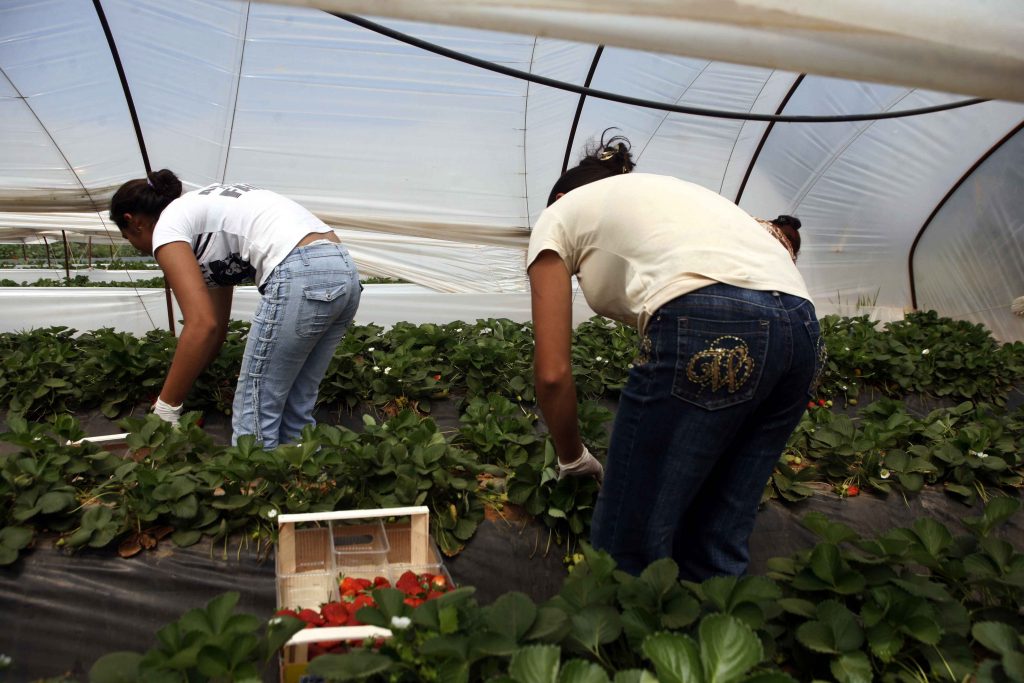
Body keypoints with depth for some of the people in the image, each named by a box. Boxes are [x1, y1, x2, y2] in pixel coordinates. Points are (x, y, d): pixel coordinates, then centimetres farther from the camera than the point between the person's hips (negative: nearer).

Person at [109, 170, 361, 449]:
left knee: (255, 419, 4)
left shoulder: (168, 226, 6)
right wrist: (176, 392, 37)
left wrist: (166, 407, 3)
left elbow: (203, 325, -6)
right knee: (296, 412, 18)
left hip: (301, 277, -9)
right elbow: (216, 324, 31)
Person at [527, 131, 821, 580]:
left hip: (705, 331, -8)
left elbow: (553, 373, 10)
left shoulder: (559, 216, 20)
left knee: (626, 550, 10)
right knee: (717, 550, 21)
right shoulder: (664, 190, 37)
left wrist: (572, 459, 28)